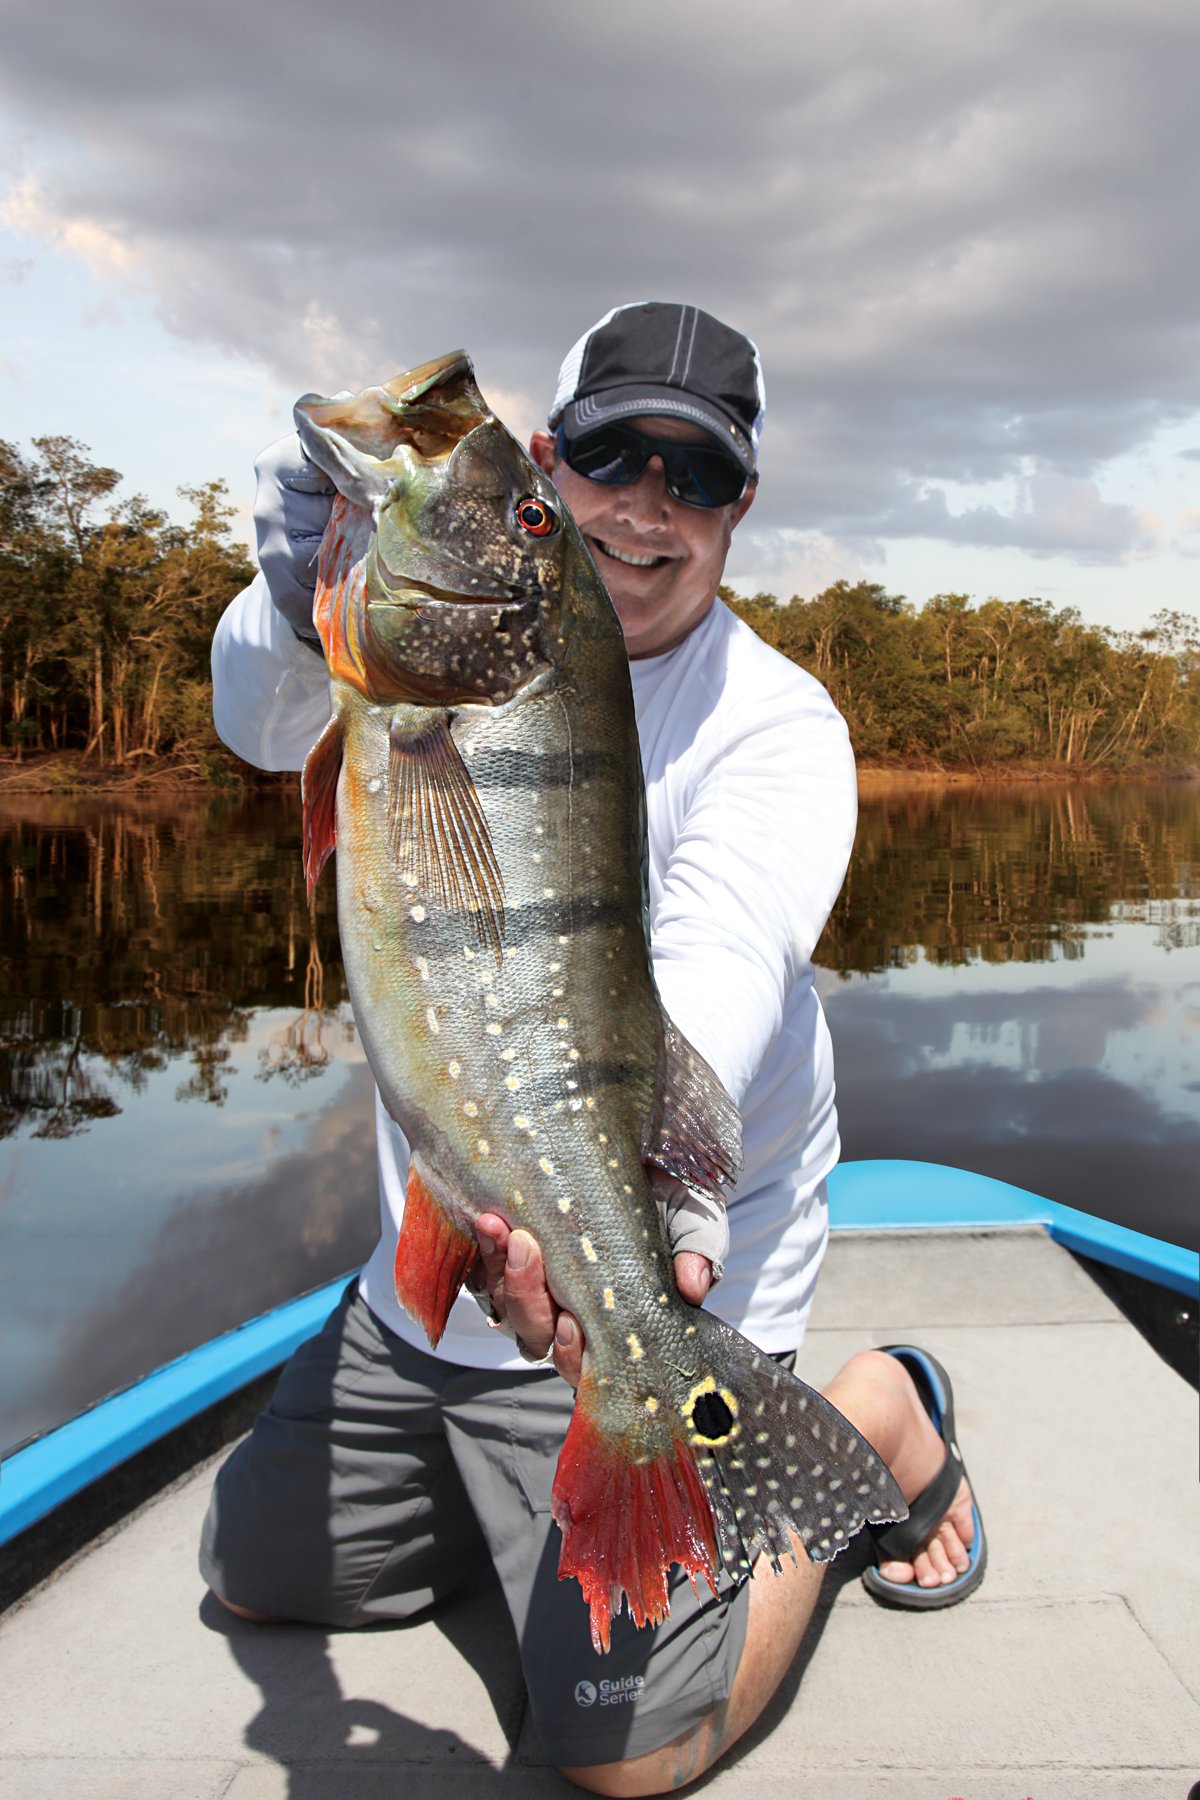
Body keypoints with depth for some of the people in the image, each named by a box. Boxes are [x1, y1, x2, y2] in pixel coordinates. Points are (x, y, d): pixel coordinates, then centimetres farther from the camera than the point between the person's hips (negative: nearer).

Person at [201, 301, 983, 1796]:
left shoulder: (774, 723, -15)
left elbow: (718, 983, -32)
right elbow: (265, 721, -18)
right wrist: (306, 607, -41)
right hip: (427, 1268, 6)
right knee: (253, 1570, 17)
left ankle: (878, 1415, 14)